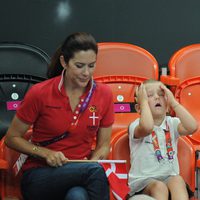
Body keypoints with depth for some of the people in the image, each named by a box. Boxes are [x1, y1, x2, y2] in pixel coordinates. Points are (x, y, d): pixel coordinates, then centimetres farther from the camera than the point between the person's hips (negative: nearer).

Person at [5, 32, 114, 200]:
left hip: (82, 172, 2)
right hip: (39, 177, -2)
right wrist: (46, 153, -13)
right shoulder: (40, 93, -7)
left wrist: (92, 163, -12)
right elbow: (12, 138, 3)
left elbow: (104, 145, 10)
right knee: (95, 170, -34)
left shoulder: (104, 94, 1)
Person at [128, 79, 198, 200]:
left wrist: (173, 102, -8)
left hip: (169, 177, 3)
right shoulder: (136, 125, -5)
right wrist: (144, 101, -15)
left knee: (177, 180, -31)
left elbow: (192, 127, -13)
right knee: (159, 187, -34)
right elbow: (147, 127, -31)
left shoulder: (172, 123, 8)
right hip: (143, 180, -3)